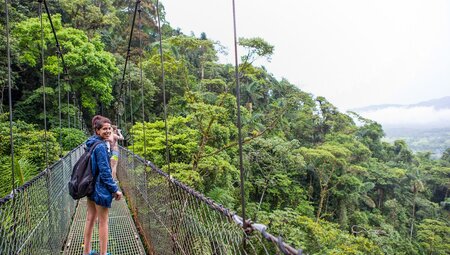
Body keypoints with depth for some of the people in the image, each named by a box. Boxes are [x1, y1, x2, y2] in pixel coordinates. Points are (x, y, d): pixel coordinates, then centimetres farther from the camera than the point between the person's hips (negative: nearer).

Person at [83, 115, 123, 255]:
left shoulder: (91, 143, 6)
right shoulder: (100, 146, -21)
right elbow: (105, 171, -22)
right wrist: (115, 189, -17)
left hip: (91, 186, 9)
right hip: (101, 188, -9)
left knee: (90, 218, 18)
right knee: (103, 222, 4)